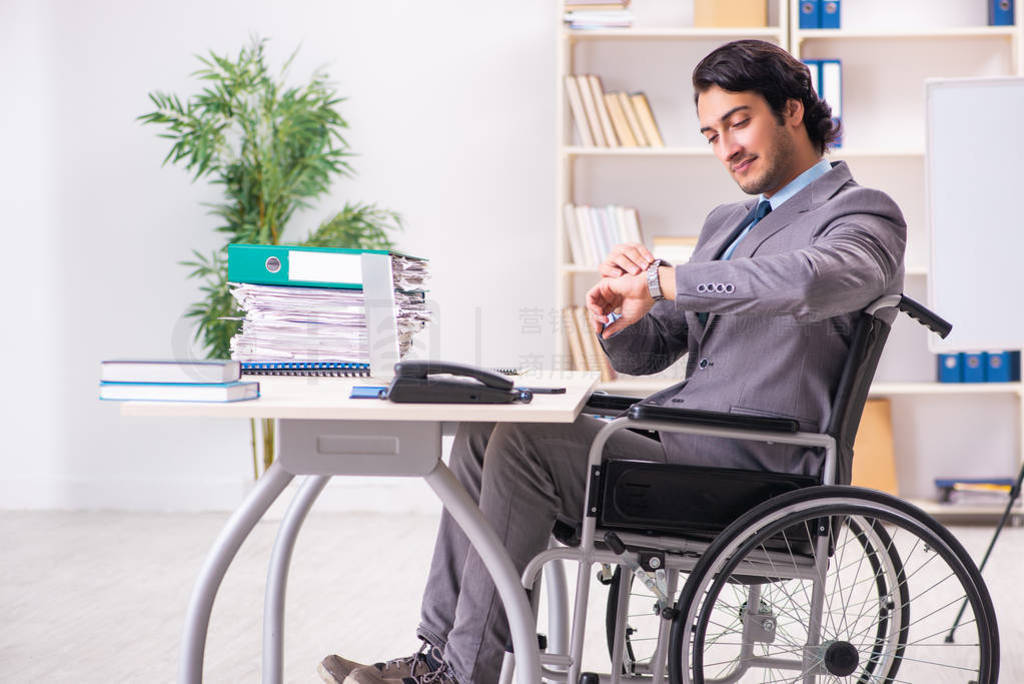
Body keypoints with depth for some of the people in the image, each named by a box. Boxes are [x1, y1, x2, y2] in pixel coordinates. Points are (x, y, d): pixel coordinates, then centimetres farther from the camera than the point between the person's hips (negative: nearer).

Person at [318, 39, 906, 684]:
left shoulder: (865, 214, -5)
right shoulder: (728, 222, 23)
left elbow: (812, 280, -31)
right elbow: (647, 352, 21)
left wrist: (662, 279, -26)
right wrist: (616, 318, -4)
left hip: (748, 472, -9)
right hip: (679, 439, 9)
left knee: (524, 442, -21)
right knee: (483, 430, -2)